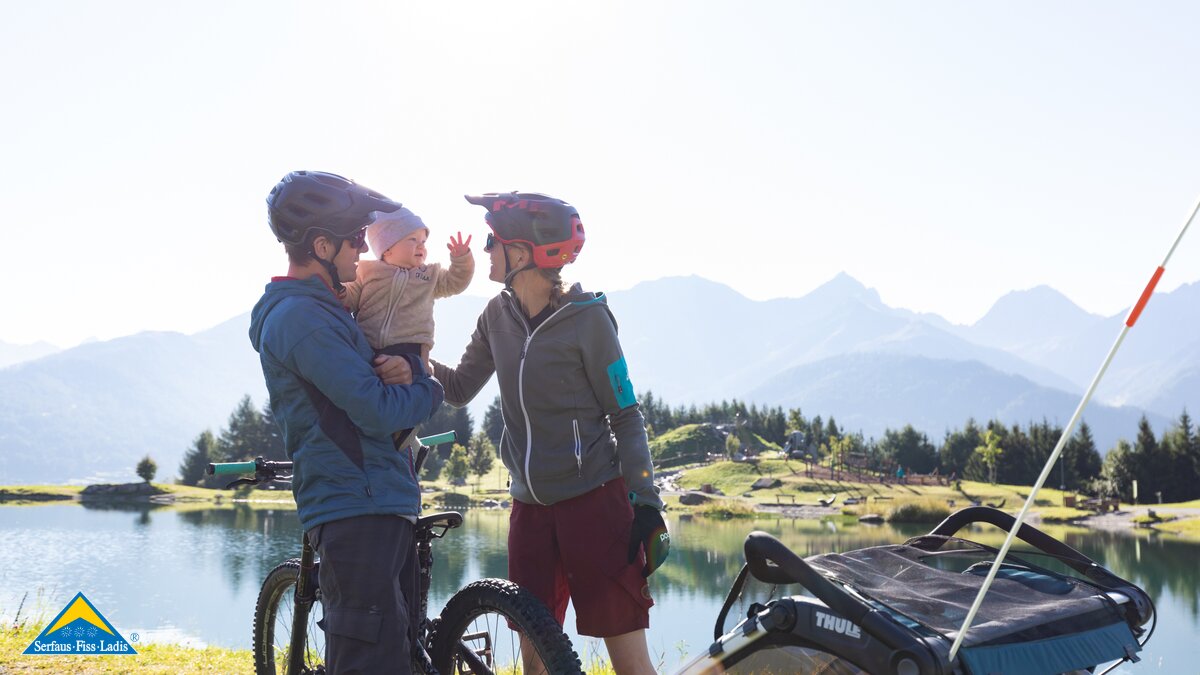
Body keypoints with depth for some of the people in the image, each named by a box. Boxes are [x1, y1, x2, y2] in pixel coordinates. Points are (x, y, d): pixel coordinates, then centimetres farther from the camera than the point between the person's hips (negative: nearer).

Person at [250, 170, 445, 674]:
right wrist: (430, 390, -2)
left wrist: (403, 365, -3)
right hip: (358, 508, -11)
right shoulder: (302, 316, -16)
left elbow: (368, 374, 21)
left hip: (383, 503, 11)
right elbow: (378, 412, -21)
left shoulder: (321, 307, 18)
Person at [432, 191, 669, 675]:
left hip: (596, 500, -5)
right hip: (530, 505, 6)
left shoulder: (587, 318, -9)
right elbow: (461, 389, 13)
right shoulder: (498, 315, 6)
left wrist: (647, 505, -10)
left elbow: (626, 417, -5)